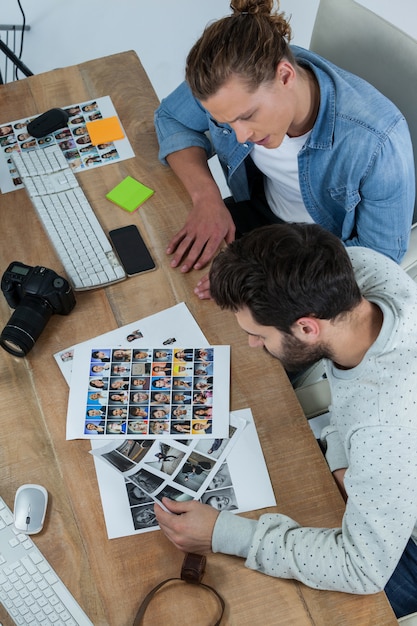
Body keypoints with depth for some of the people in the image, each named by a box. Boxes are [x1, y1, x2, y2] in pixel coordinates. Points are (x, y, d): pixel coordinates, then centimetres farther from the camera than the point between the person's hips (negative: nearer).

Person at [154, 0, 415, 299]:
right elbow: (170, 117, -5)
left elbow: (382, 253, -23)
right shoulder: (234, 80, -24)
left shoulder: (378, 141, -35)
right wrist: (206, 196, -24)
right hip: (260, 207, 5)